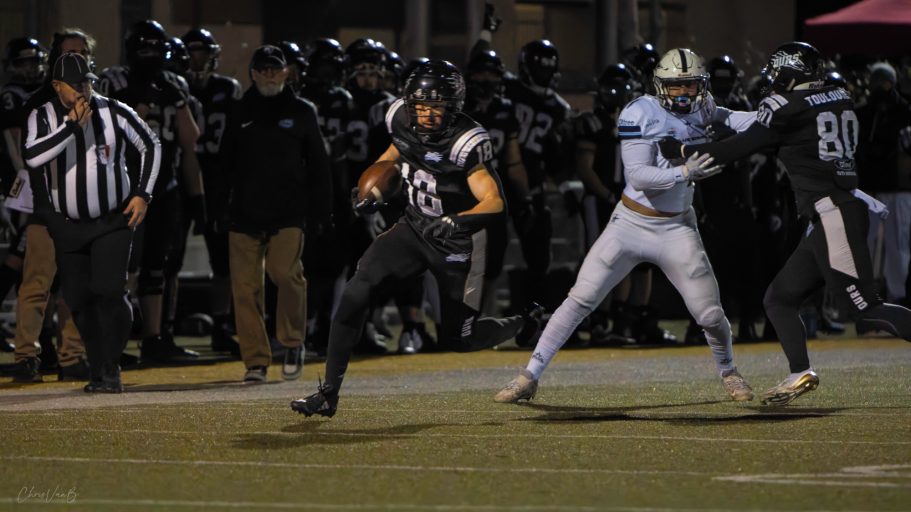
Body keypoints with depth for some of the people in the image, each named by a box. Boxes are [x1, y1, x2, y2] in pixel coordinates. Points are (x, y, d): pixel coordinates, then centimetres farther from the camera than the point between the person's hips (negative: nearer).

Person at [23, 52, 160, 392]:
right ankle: (99, 372, 15)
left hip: (113, 220, -2)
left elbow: (151, 146, 7)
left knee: (109, 292, -17)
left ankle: (111, 371, -7)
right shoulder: (43, 117, -5)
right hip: (68, 225, 2)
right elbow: (32, 157, -24)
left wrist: (142, 194, -1)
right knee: (79, 300, 3)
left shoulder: (114, 113, -6)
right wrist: (72, 125, -25)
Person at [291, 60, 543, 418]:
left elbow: (494, 203, -36)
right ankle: (329, 394, -13)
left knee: (457, 339, 2)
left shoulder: (464, 143, -27)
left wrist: (455, 223, -51)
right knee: (356, 292, -16)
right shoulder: (404, 121, -9)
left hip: (457, 242, -5)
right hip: (414, 227, 5)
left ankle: (526, 325, 33)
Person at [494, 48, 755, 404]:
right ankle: (530, 376, -3)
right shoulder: (640, 114, -14)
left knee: (710, 312, 0)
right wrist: (685, 172, -32)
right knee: (581, 298, -8)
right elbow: (637, 176, -21)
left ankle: (727, 372, 30)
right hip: (631, 223, -3)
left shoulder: (702, 111, 2)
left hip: (677, 228, 3)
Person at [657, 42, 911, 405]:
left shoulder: (786, 107, -8)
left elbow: (739, 149, -5)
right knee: (779, 299, 13)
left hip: (832, 215, -9)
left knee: (865, 309, -11)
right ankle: (800, 373, 4)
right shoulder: (840, 100, 14)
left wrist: (681, 151, 5)